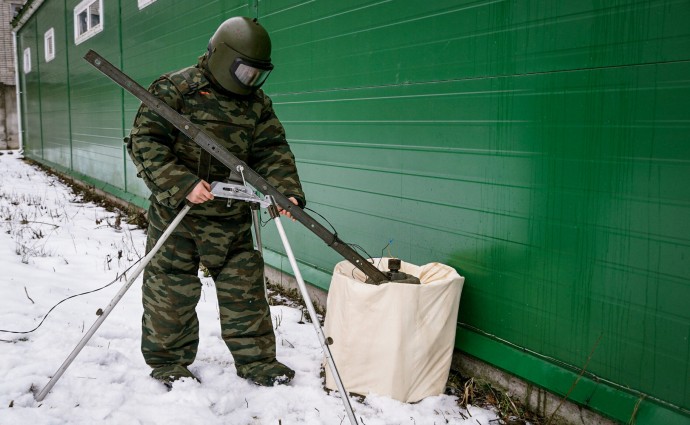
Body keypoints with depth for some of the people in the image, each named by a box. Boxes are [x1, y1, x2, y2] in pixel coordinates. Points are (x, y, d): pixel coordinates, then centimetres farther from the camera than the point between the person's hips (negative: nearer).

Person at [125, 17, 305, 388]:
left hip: (232, 218, 4)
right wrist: (182, 183, -24)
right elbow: (144, 142, -12)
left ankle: (256, 360, 24)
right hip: (176, 214, -4)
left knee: (245, 287, 9)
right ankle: (168, 362, 26)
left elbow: (272, 151, 4)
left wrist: (286, 190, -15)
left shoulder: (257, 103, 8)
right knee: (172, 290, 7)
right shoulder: (175, 89, -8)